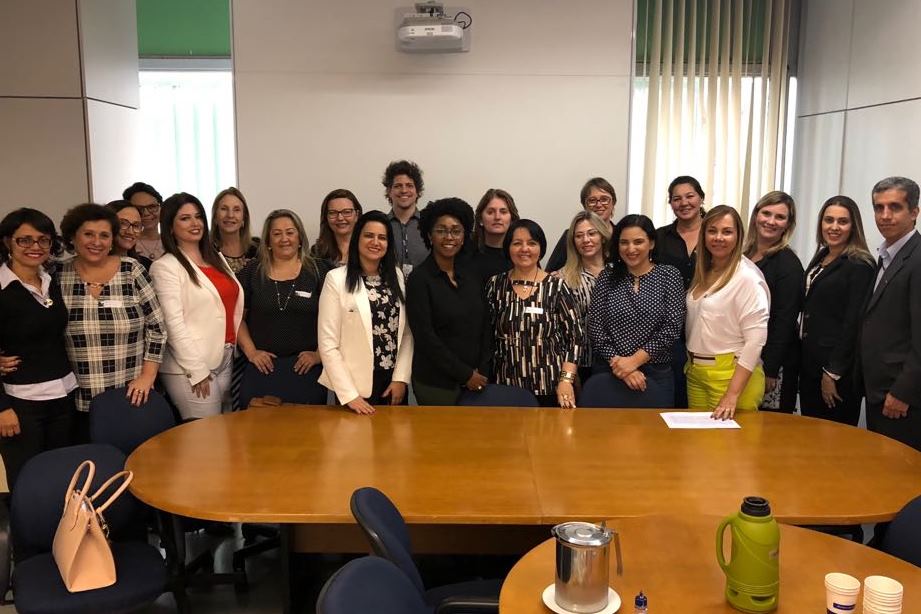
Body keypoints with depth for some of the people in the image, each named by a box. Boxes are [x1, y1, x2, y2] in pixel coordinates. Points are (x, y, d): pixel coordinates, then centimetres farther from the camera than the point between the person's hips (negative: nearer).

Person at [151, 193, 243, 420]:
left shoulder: (217, 258, 14)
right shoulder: (165, 267, -7)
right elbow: (174, 323, -13)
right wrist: (196, 370, -15)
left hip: (225, 359, 7)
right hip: (190, 367, -6)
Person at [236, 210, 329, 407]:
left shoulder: (318, 270, 3)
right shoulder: (253, 271, 8)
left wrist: (320, 354, -7)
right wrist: (250, 351, 0)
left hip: (305, 368, -1)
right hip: (262, 367, 1)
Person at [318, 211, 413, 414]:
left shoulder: (397, 275, 5)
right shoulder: (337, 279, -9)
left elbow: (407, 332, 4)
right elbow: (328, 344, -11)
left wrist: (401, 378, -5)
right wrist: (348, 395, -15)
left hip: (393, 382, 4)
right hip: (356, 386, -4)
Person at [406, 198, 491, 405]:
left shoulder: (470, 272, 6)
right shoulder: (419, 279, -10)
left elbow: (485, 324, 7)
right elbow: (425, 337, -13)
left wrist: (482, 371, -2)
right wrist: (465, 374, -12)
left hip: (476, 379, 5)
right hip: (435, 383, -5)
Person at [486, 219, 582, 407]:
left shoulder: (556, 287, -3)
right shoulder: (495, 285, 3)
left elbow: (575, 335, -4)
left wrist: (566, 380, -12)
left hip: (550, 387, -1)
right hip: (507, 387, 2)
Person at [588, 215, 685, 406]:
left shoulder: (669, 275, 1)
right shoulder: (607, 277, 4)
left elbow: (672, 327, -7)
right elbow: (595, 327, -1)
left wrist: (635, 360, -13)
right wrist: (617, 362, -12)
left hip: (656, 375, -1)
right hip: (609, 373, 1)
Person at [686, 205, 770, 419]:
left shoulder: (748, 277, -13)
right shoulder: (703, 273, 9)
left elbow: (755, 341, -17)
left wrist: (732, 395, -20)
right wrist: (691, 363, 5)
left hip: (733, 374, -7)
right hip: (695, 372, 7)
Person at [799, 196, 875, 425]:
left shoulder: (859, 266, -11)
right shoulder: (820, 258, 12)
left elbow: (853, 323, -15)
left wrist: (833, 373, -15)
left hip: (837, 366, -7)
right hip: (809, 361, 7)